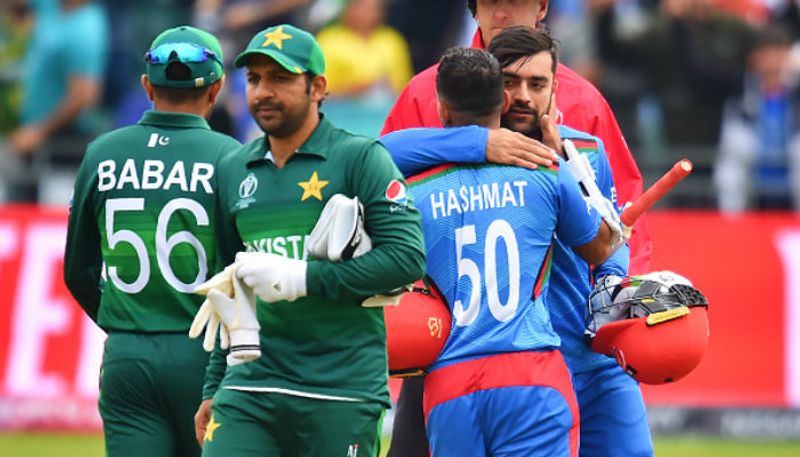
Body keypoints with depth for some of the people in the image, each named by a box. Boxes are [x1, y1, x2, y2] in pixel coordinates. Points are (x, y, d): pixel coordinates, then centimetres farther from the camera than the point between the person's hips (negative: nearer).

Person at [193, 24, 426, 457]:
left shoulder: (360, 158, -2)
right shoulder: (233, 170, 15)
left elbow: (407, 257, -12)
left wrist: (303, 278, -15)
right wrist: (213, 388, 20)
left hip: (341, 393, -4)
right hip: (248, 385, 4)